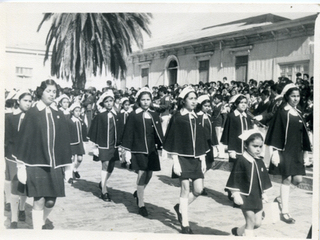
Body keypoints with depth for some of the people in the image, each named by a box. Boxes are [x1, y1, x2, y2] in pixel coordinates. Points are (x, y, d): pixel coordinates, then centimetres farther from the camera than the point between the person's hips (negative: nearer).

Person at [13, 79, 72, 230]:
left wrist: (67, 165, 7)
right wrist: (21, 166, -8)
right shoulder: (32, 114, -3)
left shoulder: (58, 115, 9)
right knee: (39, 201, -2)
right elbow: (23, 139, -5)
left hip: (54, 165, 4)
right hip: (36, 165, -4)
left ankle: (42, 223, 37)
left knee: (51, 201, 8)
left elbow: (64, 140, 9)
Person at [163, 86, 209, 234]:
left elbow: (201, 141, 13)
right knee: (185, 189, -2)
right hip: (182, 158, -6)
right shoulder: (177, 118, -7)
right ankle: (185, 224, 10)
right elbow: (173, 142, -9)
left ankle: (180, 208, 30)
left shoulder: (196, 118, 10)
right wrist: (175, 162, -13)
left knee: (198, 190, 4)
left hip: (195, 158, 6)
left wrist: (203, 160, 9)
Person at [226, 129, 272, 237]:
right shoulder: (241, 160, -14)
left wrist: (263, 193, 17)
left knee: (258, 222, 13)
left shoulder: (260, 162, 6)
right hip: (245, 197, -7)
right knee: (250, 221, -2)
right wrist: (236, 194, -15)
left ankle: (238, 232, 34)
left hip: (257, 197, 7)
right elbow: (235, 179, -13)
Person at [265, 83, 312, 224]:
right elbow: (276, 132, -11)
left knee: (297, 179, 6)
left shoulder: (298, 113, 12)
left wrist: (305, 150, 13)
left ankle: (282, 198, 31)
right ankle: (284, 212, 3)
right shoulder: (282, 112, -8)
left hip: (296, 151, 7)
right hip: (284, 150, -7)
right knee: (287, 178, -6)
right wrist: (275, 152, -17)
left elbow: (303, 133, 17)